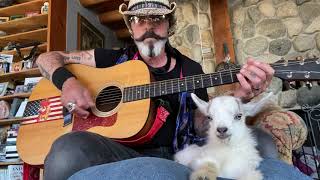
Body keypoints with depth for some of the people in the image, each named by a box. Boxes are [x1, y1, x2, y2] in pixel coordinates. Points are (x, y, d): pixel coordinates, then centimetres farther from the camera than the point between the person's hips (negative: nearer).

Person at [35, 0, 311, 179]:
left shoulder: (191, 70, 14)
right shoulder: (115, 59, 10)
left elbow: (202, 128, 6)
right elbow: (47, 58, 14)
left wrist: (239, 98, -12)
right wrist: (67, 82, -9)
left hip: (178, 154, 2)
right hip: (125, 153, -1)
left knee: (260, 144, -18)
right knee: (70, 149, -36)